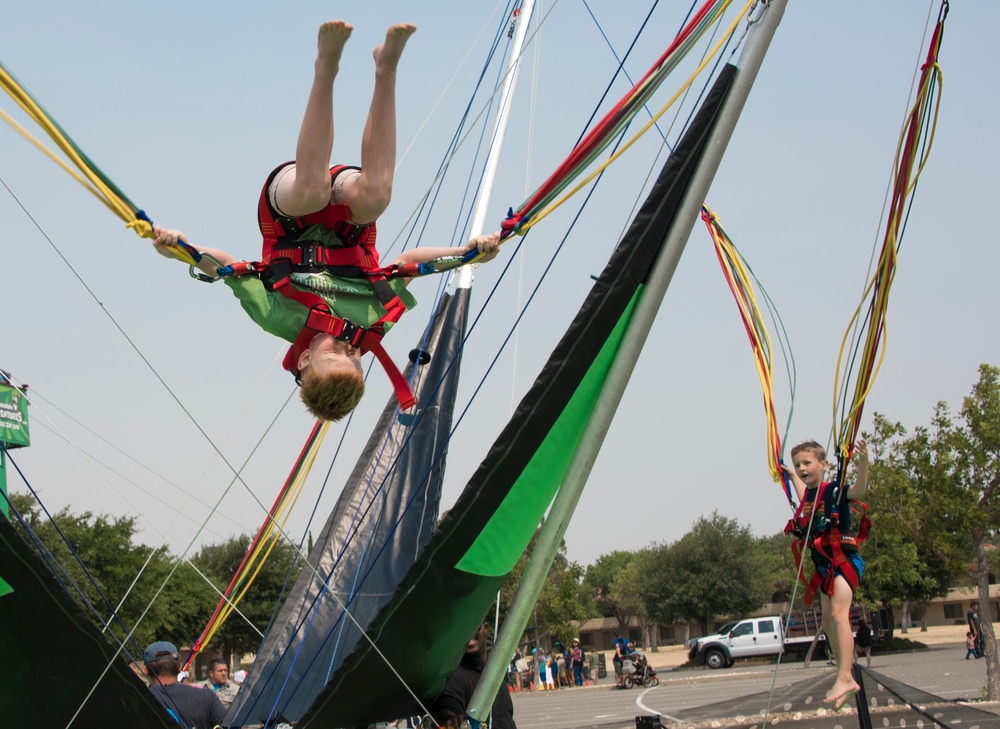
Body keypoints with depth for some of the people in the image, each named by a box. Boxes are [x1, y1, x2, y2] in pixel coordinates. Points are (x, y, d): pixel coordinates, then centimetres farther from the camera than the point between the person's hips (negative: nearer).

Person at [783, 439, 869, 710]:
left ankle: (845, 677, -28)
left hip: (844, 559, -9)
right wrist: (792, 476, 47)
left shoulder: (834, 491, -12)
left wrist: (863, 461, -47)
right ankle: (845, 677, 22)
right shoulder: (808, 496, 10)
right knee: (828, 619, 12)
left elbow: (858, 490, -33)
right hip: (825, 564, 9)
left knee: (838, 613, -22)